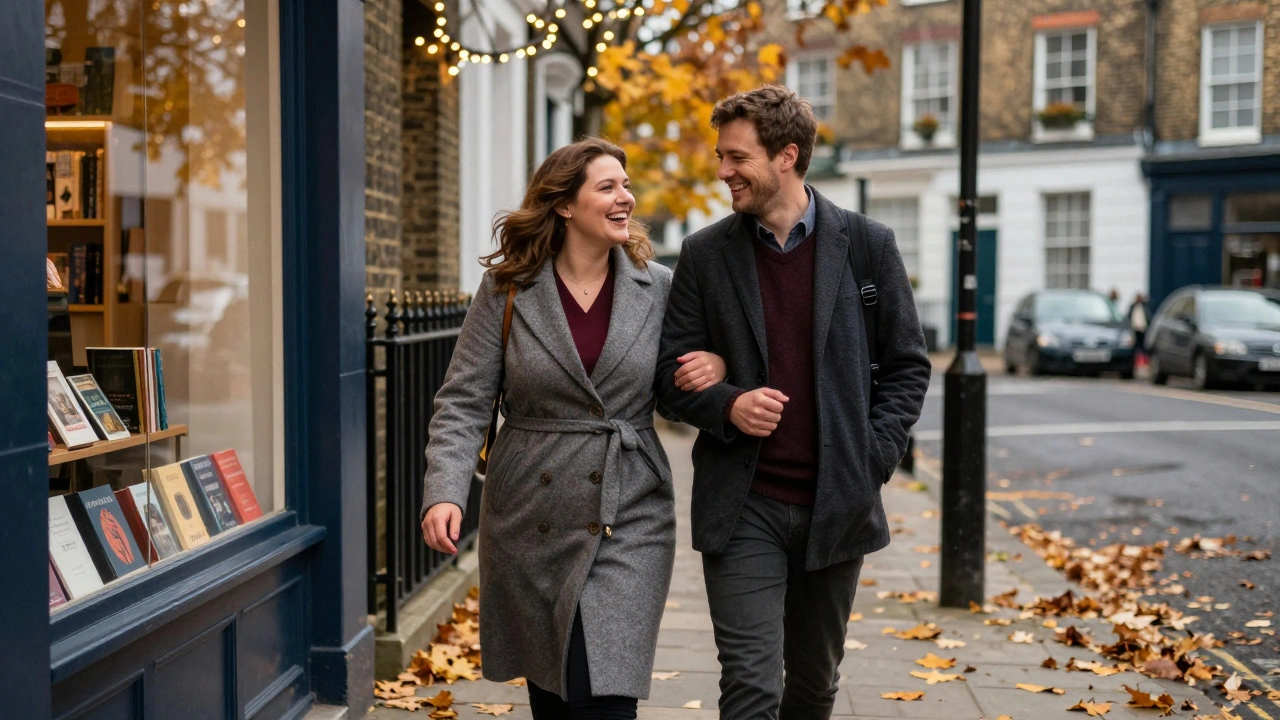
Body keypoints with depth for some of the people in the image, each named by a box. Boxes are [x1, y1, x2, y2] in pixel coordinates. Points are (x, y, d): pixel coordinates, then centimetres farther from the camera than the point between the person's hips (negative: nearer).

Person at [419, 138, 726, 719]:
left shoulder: (659, 289, 3)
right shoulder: (506, 291, 0)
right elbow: (463, 404, -3)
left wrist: (718, 367, -9)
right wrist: (444, 493, -18)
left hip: (628, 523, 0)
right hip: (531, 520, 1)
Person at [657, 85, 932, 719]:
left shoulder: (867, 245, 1)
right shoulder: (704, 253, 1)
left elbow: (907, 366, 6)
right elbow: (672, 372, 4)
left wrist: (873, 460, -5)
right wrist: (726, 405, -16)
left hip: (836, 505, 1)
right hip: (742, 507, -1)